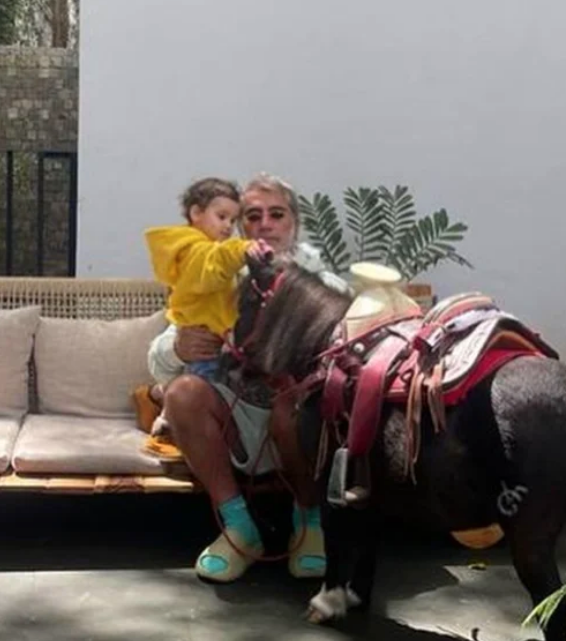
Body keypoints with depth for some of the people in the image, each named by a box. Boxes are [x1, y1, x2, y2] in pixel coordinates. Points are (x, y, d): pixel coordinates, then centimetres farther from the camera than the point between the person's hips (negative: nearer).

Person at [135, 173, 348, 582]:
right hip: (239, 424, 2)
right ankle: (239, 526, -14)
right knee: (183, 393, -26)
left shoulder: (325, 286, 2)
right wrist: (177, 348, -24)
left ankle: (310, 521, -7)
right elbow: (157, 363, 1)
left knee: (289, 405, -35)